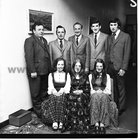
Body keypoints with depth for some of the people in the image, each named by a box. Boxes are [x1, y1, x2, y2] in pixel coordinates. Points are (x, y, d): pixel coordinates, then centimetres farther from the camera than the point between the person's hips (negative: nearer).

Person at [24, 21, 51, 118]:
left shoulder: (44, 40, 17)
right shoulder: (30, 41, -7)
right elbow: (29, 57, -15)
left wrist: (50, 68, 10)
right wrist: (32, 71, -19)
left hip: (45, 71, 7)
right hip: (36, 72, -7)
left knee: (44, 92, 15)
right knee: (36, 93, 5)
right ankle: (38, 111, 18)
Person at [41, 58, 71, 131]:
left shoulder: (67, 75, 15)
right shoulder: (51, 75, 15)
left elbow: (67, 86, 1)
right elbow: (51, 86, 1)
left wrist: (61, 91, -19)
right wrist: (55, 92, -20)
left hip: (63, 94, 0)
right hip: (53, 94, 0)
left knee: (60, 98, -35)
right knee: (53, 97, -34)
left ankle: (61, 121, -36)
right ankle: (54, 121, -37)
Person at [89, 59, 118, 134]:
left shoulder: (107, 76, 18)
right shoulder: (91, 76, 19)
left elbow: (108, 90, 9)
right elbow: (91, 89, 10)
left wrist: (102, 92, -11)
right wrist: (96, 92, -9)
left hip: (105, 95, 0)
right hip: (94, 95, 0)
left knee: (104, 97, -37)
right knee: (95, 97, -38)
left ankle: (102, 123, -43)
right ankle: (96, 123, -44)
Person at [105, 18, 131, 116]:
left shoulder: (126, 36, -2)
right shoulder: (109, 38, 15)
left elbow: (127, 53, -7)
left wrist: (123, 68, -12)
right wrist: (106, 65, 7)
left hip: (119, 66, -5)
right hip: (110, 66, 5)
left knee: (121, 87, 3)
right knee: (113, 87, 9)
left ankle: (121, 107, 16)